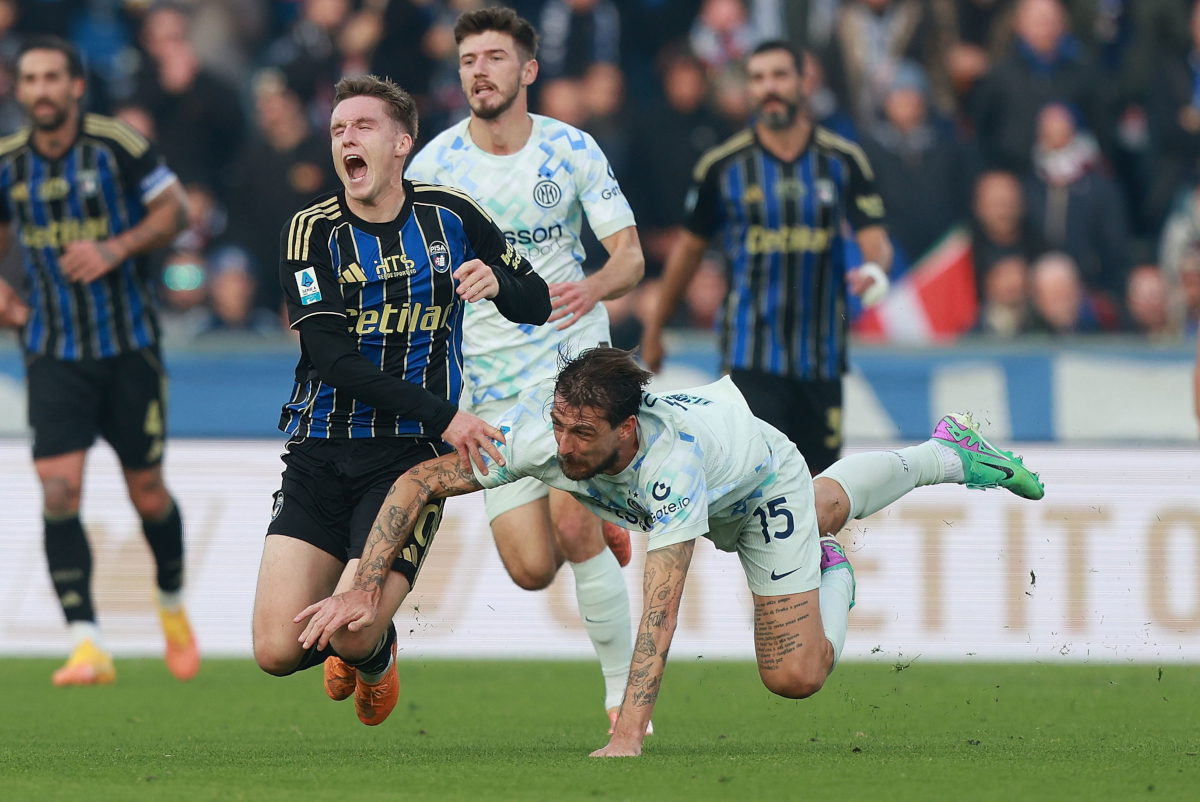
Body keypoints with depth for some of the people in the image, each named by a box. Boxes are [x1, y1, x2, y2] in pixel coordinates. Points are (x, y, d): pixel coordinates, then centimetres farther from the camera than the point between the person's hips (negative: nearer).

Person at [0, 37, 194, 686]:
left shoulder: (118, 145, -10)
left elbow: (174, 211, -3)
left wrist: (117, 249, -18)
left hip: (128, 346, -2)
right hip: (54, 354, 2)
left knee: (148, 494, 6)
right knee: (58, 489, -14)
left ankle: (172, 604, 36)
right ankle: (87, 647, -16)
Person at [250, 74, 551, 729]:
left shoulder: (450, 217, 3)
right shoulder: (313, 231, -4)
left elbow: (537, 304, 14)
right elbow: (333, 360, -14)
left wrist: (496, 283, -10)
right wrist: (444, 416, -21)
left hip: (410, 455, 0)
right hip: (321, 450, 0)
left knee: (354, 633, -20)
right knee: (277, 651, -11)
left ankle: (374, 652, 19)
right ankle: (352, 638, 25)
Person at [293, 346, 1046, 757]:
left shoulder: (671, 464, -51)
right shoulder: (538, 431, -40)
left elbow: (661, 606, -56)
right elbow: (417, 483, -31)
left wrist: (629, 735, -63)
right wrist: (364, 590, -41)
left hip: (762, 478, -5)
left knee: (794, 675, -8)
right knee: (821, 509, 34)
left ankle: (831, 576, 23)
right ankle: (950, 455, 61)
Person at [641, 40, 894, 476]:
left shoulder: (843, 160, 1)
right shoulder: (723, 165, -1)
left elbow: (875, 239, -2)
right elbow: (690, 247, 11)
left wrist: (875, 269, -28)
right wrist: (655, 328, 18)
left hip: (822, 355, 2)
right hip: (752, 354, -2)